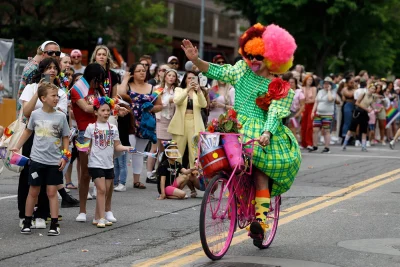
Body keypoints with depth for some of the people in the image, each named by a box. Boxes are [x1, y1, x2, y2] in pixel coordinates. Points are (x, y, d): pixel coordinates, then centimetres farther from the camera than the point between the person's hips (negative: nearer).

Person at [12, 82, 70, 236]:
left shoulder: (61, 116, -2)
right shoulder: (35, 115, -2)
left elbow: (65, 138, 5)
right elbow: (28, 131, 15)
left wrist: (65, 156, -4)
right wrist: (17, 147, 13)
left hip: (54, 161, -1)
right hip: (37, 159, 1)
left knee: (52, 192, 0)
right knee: (33, 191, 6)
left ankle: (54, 224, 4)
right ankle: (27, 222, 17)